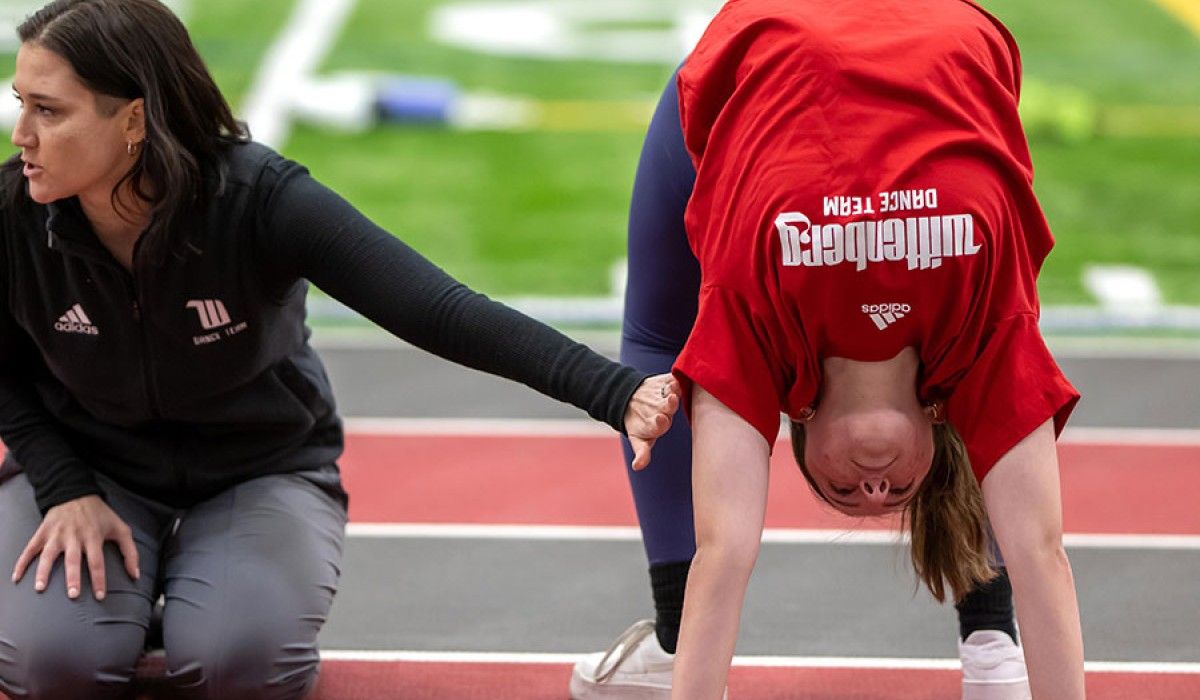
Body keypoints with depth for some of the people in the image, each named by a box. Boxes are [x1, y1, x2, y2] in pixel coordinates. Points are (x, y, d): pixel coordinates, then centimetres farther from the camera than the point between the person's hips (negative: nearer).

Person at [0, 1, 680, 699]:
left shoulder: (260, 199, -27)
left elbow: (440, 311, -35)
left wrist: (617, 393, -46)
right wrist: (66, 490, -16)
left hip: (260, 473, -1)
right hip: (89, 466, 1)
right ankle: (129, 588, 11)